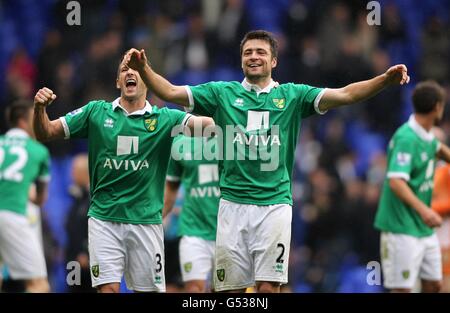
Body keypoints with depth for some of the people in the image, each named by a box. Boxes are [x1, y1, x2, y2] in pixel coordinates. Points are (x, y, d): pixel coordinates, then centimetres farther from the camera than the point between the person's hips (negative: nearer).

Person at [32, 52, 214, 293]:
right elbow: (45, 133, 6)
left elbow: (205, 124, -16)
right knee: (108, 288, -7)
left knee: (150, 288, 4)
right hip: (104, 217, 0)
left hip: (145, 219, 0)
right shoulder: (96, 111, 5)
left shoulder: (163, 118, 1)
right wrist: (39, 108, -15)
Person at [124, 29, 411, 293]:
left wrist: (386, 79, -19)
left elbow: (345, 95, -3)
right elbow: (171, 92, 2)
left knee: (268, 286, -6)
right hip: (233, 205, 1)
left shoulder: (291, 95, 6)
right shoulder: (223, 93, 8)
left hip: (275, 205, -1)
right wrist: (144, 69, -16)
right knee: (232, 288, 2)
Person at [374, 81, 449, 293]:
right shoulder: (406, 138, -20)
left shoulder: (427, 136, 8)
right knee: (402, 289, -10)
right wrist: (422, 209, -41)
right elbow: (396, 181, -31)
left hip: (424, 228, 9)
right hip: (401, 229, -9)